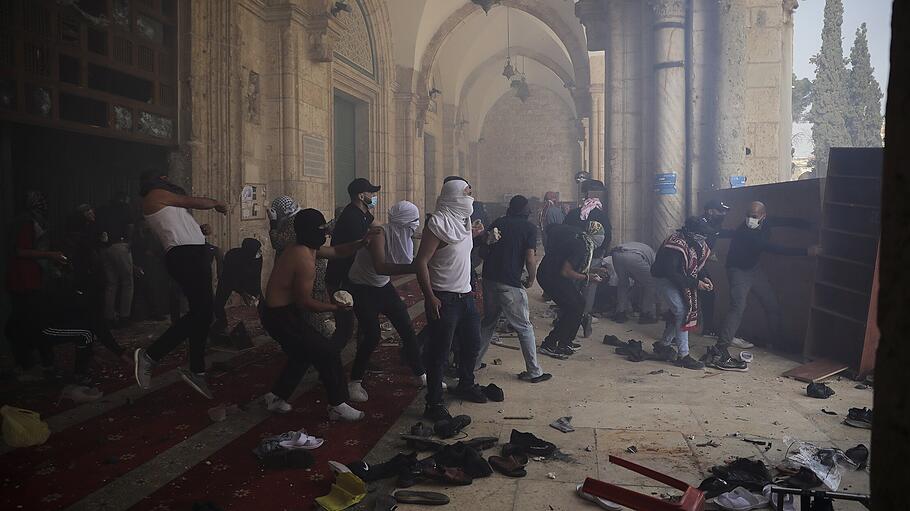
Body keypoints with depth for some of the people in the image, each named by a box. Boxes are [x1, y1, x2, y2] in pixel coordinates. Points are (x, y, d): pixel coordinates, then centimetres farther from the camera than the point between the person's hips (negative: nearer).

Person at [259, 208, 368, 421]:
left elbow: (338, 251, 17)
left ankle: (276, 397, 34)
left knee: (304, 353, 25)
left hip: (273, 310, 10)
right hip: (280, 316, -10)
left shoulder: (303, 249, 8)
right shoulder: (305, 260, -23)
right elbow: (305, 302, -21)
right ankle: (338, 406, 4)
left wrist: (364, 241, 6)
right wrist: (335, 307, -10)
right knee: (327, 351, -4)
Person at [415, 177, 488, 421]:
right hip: (444, 298, -9)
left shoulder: (462, 221, 9)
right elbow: (421, 262, -20)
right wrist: (430, 298, -23)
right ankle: (434, 403, 9)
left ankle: (466, 385, 42)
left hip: (465, 295, 9)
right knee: (439, 351, -2)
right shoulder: (438, 224, -16)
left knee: (472, 343, 21)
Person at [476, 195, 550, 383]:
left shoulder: (497, 223, 11)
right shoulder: (529, 228, -3)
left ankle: (473, 363, 26)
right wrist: (531, 280, 3)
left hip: (489, 278, 5)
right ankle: (534, 371, 9)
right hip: (510, 283, -5)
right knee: (524, 327, 5)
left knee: (488, 322, 21)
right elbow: (530, 259, -11)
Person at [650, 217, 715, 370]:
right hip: (664, 278, -9)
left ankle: (663, 344, 26)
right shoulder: (676, 245, -30)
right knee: (681, 312, -16)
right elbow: (671, 273, -32)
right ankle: (683, 355, -12)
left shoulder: (697, 243, -3)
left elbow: (696, 265, 12)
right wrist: (695, 283, -31)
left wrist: (704, 277, -7)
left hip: (679, 280, 9)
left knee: (677, 313, 8)